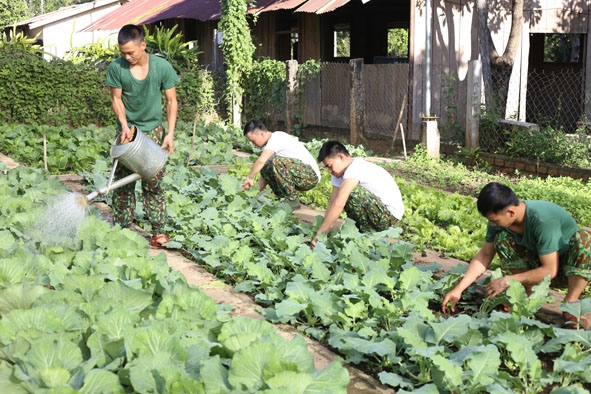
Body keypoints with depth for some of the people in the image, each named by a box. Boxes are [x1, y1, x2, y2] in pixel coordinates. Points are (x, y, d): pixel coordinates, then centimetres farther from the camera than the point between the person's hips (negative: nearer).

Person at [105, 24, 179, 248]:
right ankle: (122, 230, 8)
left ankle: (158, 232, 5)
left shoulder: (162, 67, -13)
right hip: (127, 130, 1)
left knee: (153, 182, 1)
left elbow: (171, 101, -5)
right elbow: (116, 99, -2)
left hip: (153, 130, -1)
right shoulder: (116, 68, -12)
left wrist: (170, 133, -12)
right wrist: (124, 125, -17)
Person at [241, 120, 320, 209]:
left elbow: (261, 161, -29)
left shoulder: (276, 138, -17)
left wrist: (250, 178, -17)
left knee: (277, 162, -30)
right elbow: (265, 172, 14)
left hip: (311, 176, -9)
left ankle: (292, 200, -16)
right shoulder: (270, 145, 13)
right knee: (265, 168, 1)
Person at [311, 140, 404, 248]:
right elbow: (332, 203, 1)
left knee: (353, 193, -28)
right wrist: (324, 230, -10)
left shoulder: (354, 169, -23)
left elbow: (338, 204, -31)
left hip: (390, 214, -10)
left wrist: (319, 234, -30)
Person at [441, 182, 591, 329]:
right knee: (501, 238, -18)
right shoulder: (500, 218, -18)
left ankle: (570, 303, -23)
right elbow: (484, 256, -9)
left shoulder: (543, 220, -37)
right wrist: (458, 290, -18)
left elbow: (550, 270, -32)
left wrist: (508, 281, -28)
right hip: (539, 262, 5)